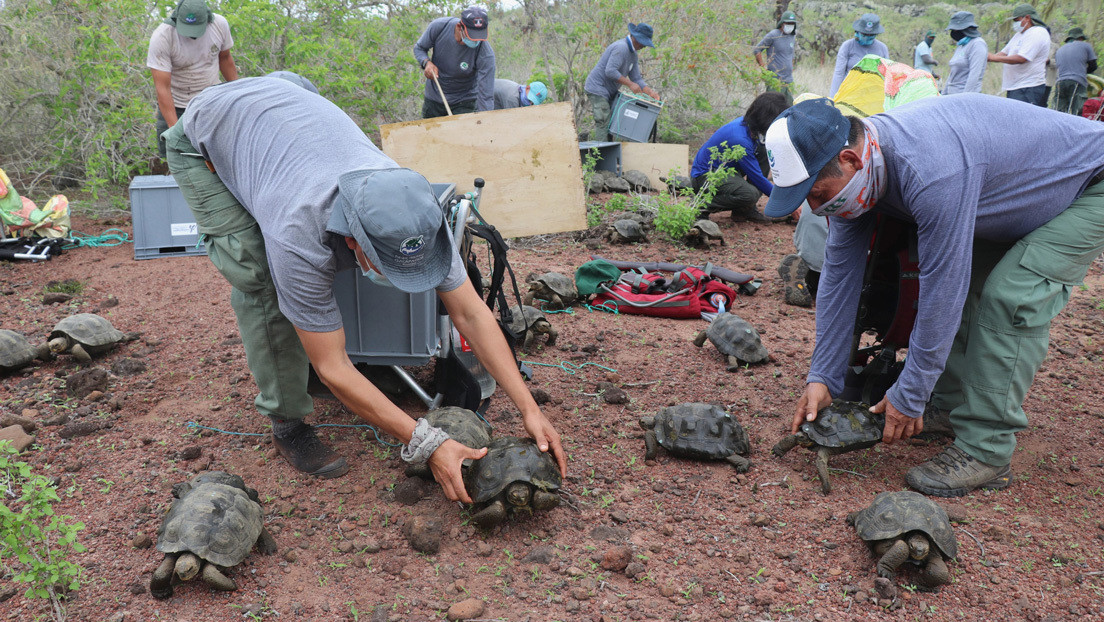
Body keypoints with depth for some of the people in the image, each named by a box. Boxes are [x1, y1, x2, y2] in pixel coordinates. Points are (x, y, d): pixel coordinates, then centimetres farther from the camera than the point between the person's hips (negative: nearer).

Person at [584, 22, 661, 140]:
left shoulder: (633, 55, 13)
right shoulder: (621, 48, -20)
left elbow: (636, 78, 13)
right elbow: (610, 71, -28)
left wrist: (650, 92, -2)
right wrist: (629, 84, -25)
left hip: (609, 92, 10)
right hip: (597, 88, -10)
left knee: (611, 123, 11)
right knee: (603, 122, -15)